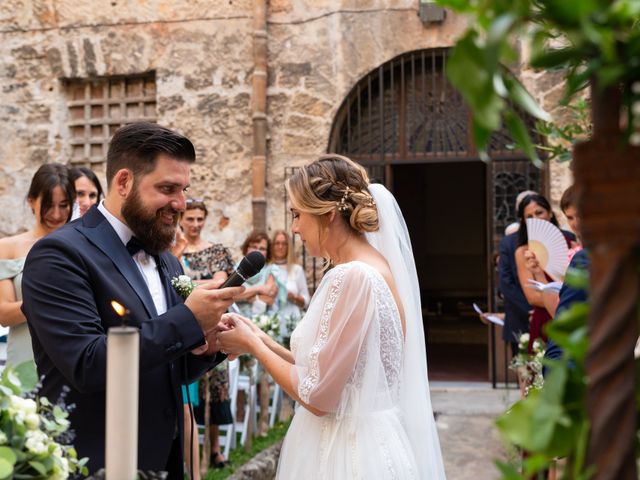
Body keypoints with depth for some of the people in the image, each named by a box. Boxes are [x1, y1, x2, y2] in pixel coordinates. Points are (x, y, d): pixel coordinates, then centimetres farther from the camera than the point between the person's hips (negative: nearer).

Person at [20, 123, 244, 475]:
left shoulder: (166, 260, 8)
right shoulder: (59, 255, -14)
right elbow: (86, 365, -23)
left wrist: (202, 347, -8)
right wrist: (188, 319, -22)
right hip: (97, 463, -7)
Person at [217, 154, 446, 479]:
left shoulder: (350, 277, -21)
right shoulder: (376, 266, 7)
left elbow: (317, 396, -19)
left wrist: (252, 346, -6)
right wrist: (262, 341, 7)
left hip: (347, 452, -9)